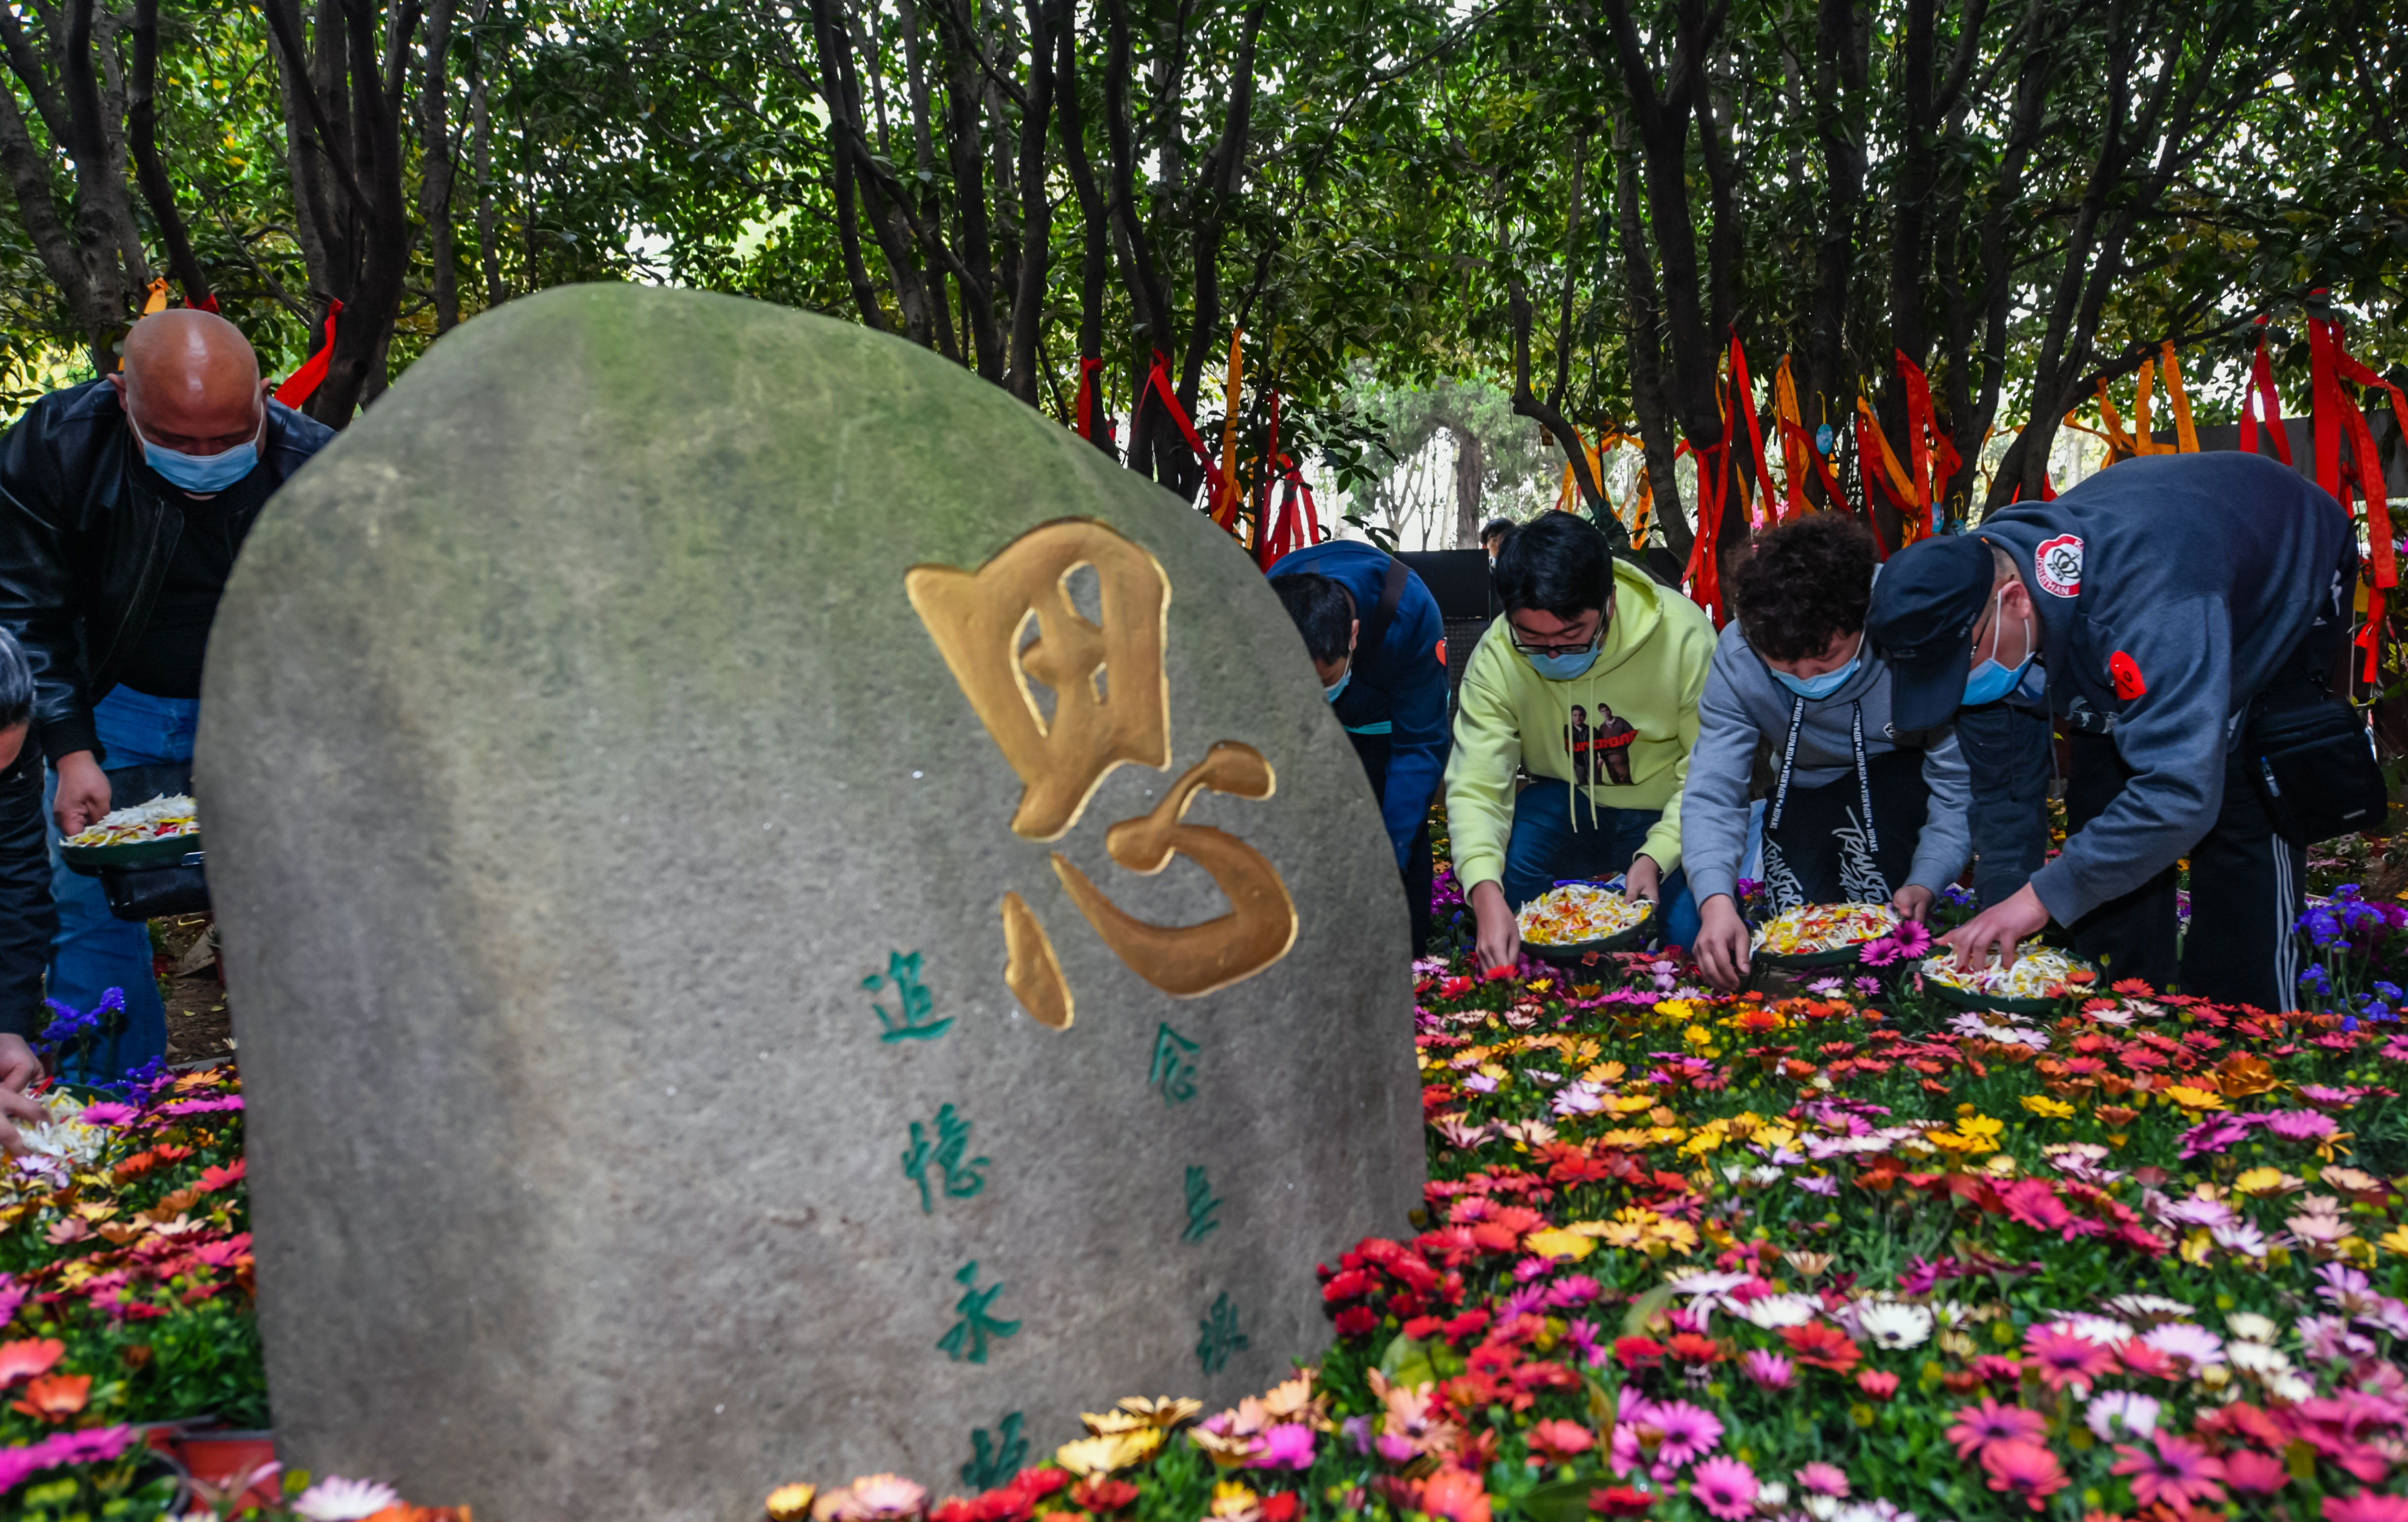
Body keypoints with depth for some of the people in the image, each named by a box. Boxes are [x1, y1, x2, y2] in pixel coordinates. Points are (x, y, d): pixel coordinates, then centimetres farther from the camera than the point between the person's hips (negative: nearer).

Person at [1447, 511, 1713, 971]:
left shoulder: (1682, 634, -24)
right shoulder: (1495, 660, -19)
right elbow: (1476, 787, -25)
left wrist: (1657, 856, -31)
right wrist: (1487, 893, -42)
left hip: (1670, 813, -1)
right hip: (1565, 804, 1)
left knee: (1694, 933, -24)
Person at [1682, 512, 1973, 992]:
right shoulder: (1738, 653, -25)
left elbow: (1961, 784, -25)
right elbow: (1713, 791, -28)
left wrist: (1926, 882, -40)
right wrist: (1717, 900, -45)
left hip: (1903, 787, -2)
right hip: (1806, 798, 2)